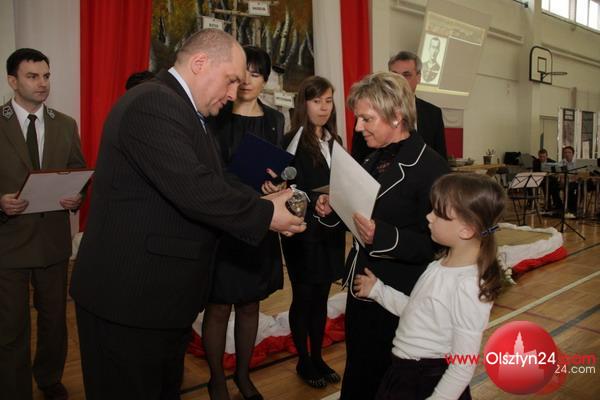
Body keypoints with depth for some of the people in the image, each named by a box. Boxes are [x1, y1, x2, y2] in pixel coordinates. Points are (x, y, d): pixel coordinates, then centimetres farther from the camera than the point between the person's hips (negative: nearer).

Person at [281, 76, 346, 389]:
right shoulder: (294, 142, -8)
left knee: (321, 297, 14)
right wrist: (316, 203, -28)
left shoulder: (334, 141, 10)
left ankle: (318, 357, 29)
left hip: (330, 232, 6)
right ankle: (303, 361, 24)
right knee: (303, 297, 7)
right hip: (304, 233, -5)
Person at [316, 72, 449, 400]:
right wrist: (334, 208, -3)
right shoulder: (373, 160, 8)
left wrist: (383, 236, -33)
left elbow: (436, 243, -21)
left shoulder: (430, 167, -18)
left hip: (398, 299, -8)